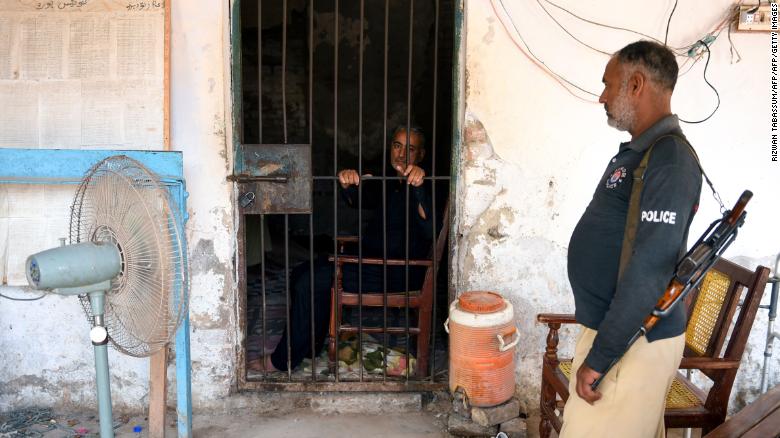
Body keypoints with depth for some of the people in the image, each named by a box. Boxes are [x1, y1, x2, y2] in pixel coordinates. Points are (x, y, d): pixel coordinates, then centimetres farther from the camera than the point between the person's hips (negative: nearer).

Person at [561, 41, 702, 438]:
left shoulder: (670, 159, -19)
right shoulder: (637, 151, 12)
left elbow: (649, 271, -25)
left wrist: (599, 357, -22)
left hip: (633, 342, -9)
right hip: (613, 327, 9)